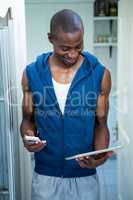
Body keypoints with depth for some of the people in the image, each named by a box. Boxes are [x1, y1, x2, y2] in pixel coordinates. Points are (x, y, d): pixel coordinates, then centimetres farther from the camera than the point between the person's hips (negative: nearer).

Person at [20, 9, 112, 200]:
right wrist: (28, 136, -17)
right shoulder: (32, 73, -5)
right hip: (45, 176, 1)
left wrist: (99, 156, -19)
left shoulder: (100, 74, -7)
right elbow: (28, 119, 4)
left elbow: (100, 124, -1)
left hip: (85, 177, 0)